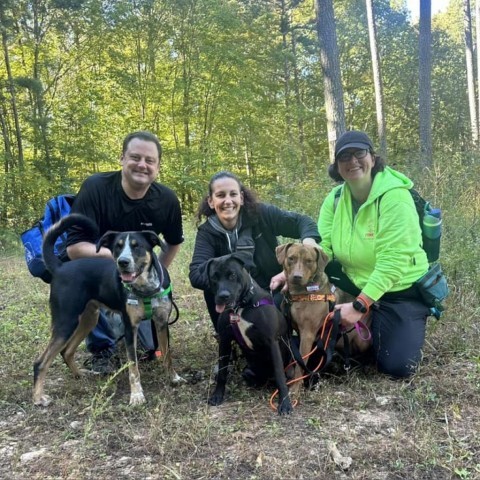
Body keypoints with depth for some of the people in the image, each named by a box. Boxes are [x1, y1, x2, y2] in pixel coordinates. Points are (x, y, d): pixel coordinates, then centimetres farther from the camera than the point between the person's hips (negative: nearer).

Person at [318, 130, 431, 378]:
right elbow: (322, 246, -10)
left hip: (401, 290, -5)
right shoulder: (335, 197, -4)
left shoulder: (395, 196, -24)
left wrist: (359, 306, -33)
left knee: (397, 366, -14)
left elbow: (393, 262, -29)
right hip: (355, 283, 5)